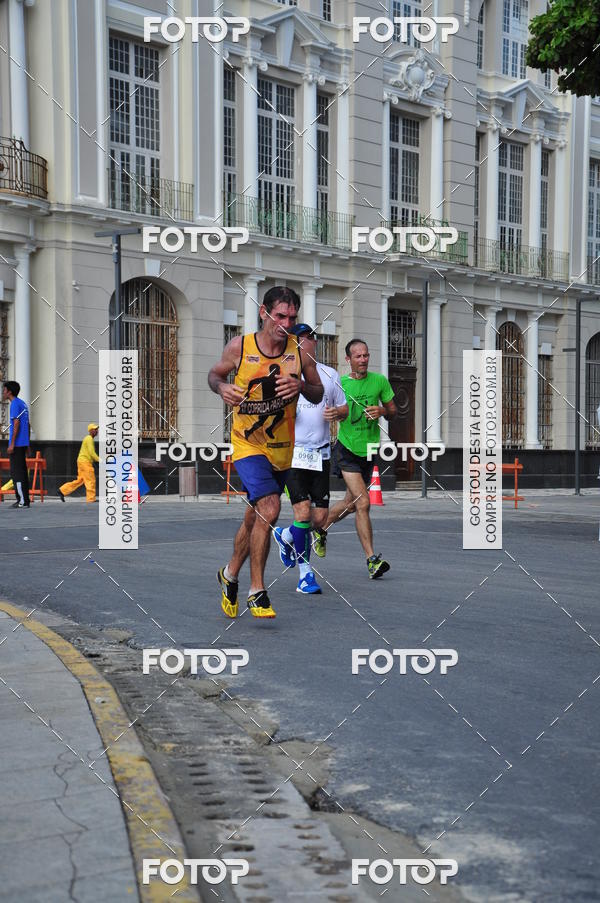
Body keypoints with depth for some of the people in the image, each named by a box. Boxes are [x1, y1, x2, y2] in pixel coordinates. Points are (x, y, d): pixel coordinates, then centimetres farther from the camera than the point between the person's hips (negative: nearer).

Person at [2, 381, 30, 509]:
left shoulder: (15, 404, -10)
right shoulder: (23, 404, 18)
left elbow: (16, 424, -18)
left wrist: (12, 444, -19)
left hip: (17, 444, -9)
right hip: (23, 443, 9)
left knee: (16, 472, -7)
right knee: (22, 472, 10)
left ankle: (22, 501, -8)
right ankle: (25, 500, 11)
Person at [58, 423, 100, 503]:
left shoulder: (88, 439, 20)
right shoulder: (89, 439, -12)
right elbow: (91, 453, -19)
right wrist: (99, 460, -15)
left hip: (81, 461, 10)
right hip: (85, 461, -10)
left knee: (80, 480, 10)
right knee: (91, 480, -6)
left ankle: (62, 491, 9)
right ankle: (91, 498, -3)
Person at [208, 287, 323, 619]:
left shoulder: (299, 350, -5)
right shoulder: (239, 346, -10)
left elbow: (318, 394, 3)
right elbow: (214, 373, 8)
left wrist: (301, 386, -18)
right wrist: (222, 387, -15)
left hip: (282, 448, 4)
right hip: (248, 444, -4)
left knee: (255, 517, 16)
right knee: (269, 508, -23)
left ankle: (230, 574, 42)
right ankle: (257, 591, -9)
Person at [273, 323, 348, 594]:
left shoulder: (329, 374, 12)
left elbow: (344, 409, 18)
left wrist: (337, 413, -5)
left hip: (321, 454, 3)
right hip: (292, 452, -3)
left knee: (320, 519, 1)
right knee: (303, 512, -14)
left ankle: (285, 536, 32)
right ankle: (305, 572, 2)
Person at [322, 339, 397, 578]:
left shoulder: (379, 381, 1)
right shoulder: (339, 384, -4)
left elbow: (393, 412, 8)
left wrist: (382, 410, -13)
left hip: (369, 451, 4)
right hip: (347, 450, -4)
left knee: (351, 503, 15)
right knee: (363, 502, -16)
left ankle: (320, 529, 43)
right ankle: (372, 559, -14)